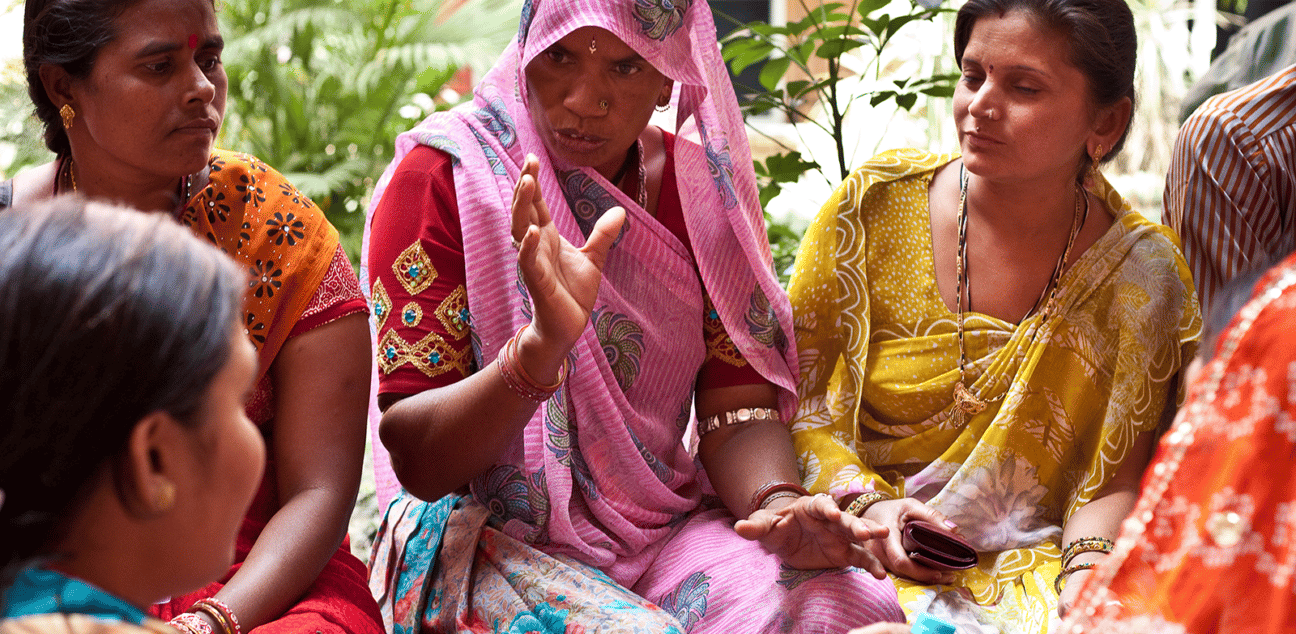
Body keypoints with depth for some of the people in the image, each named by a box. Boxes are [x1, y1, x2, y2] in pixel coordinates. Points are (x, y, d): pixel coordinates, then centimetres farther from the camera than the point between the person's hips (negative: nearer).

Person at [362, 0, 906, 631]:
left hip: (666, 530, 4)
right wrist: (540, 348, -32)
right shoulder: (438, 177, -8)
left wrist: (779, 503, -22)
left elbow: (738, 419, 2)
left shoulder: (706, 186, 5)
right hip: (492, 543, -4)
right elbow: (418, 461, -13)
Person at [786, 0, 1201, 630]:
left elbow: (1114, 482, -3)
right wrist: (866, 503, -16)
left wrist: (1087, 566, -23)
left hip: (1032, 569, 1)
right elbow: (793, 395, -1)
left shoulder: (1142, 271, -5)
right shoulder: (878, 202, -5)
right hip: (868, 556, -1)